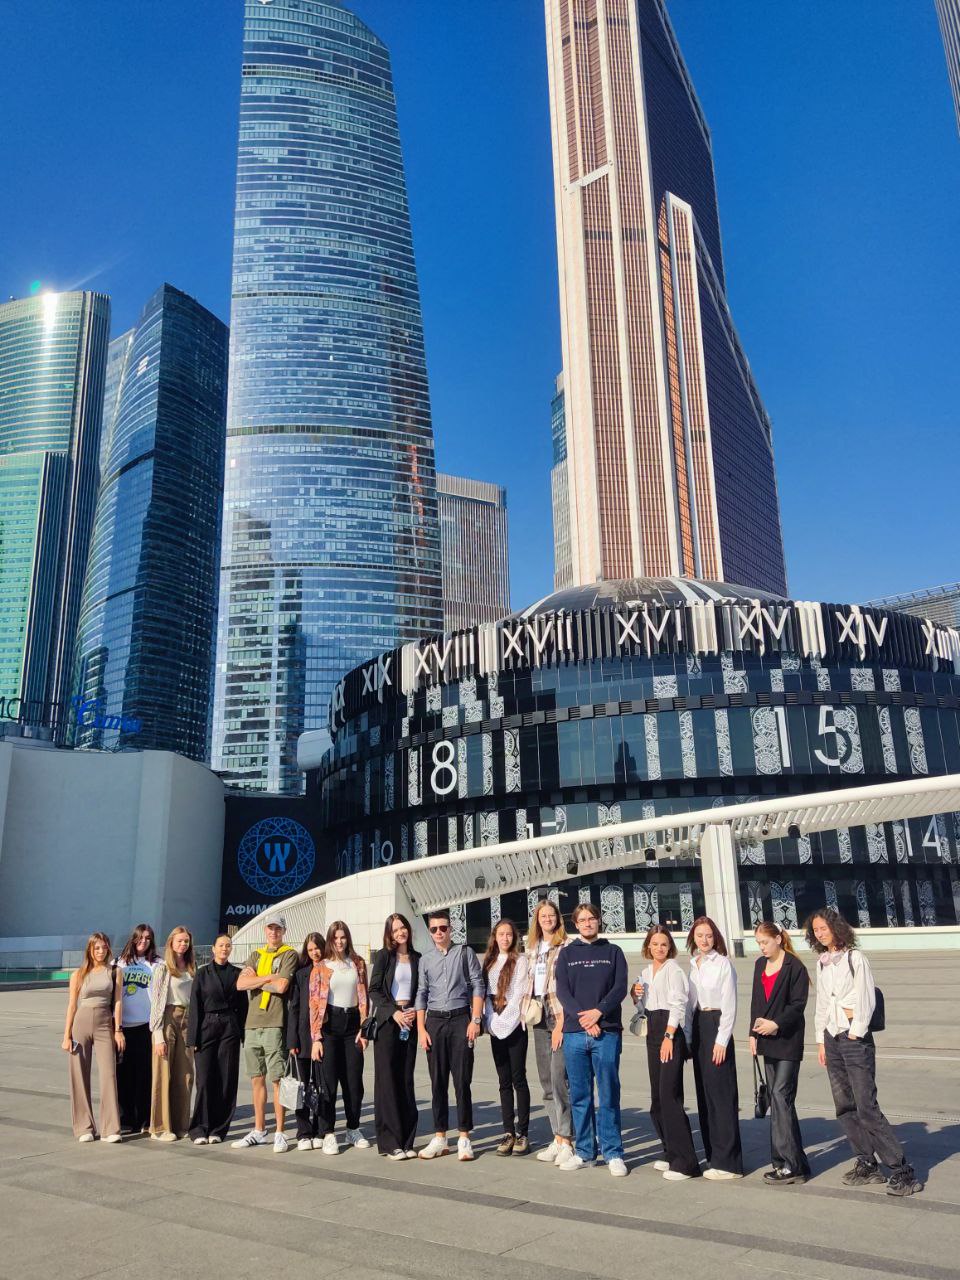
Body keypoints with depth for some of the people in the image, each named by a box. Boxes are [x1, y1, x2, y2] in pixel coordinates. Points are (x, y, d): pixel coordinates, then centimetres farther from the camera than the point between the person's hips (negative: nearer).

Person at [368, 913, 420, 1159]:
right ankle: (389, 1142, 1)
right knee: (387, 1080, -3)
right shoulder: (384, 956, -1)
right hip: (387, 1021, -3)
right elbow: (374, 990, -4)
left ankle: (406, 1141, 11)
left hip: (409, 1021, 3)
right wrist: (394, 1012, -13)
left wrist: (415, 1011, -5)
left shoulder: (417, 958, 9)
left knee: (406, 1081, 5)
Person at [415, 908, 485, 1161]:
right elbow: (421, 995, 11)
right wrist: (421, 1029, 3)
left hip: (460, 1019, -3)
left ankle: (464, 1138, 5)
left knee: (462, 1081, -2)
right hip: (434, 1021, 3)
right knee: (438, 1082, 6)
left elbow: (477, 986, -1)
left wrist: (476, 1020, -9)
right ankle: (439, 1137, 14)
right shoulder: (425, 960, 10)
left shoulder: (465, 953, 2)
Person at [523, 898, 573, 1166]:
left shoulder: (565, 947, -7)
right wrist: (529, 1010, 10)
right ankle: (557, 1138, 18)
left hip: (560, 1014, -7)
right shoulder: (533, 948, 15)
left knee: (559, 1078, -11)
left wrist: (561, 1023, -16)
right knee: (546, 1080, 10)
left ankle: (567, 1141, -3)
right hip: (539, 1015, 7)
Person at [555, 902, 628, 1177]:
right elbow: (562, 991, 2)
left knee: (609, 1094, 0)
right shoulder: (567, 954, 11)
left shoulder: (613, 952, 9)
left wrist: (598, 1012, -15)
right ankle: (584, 1151, 17)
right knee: (579, 1095, 7)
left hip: (607, 1032, -1)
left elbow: (620, 988, -1)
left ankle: (613, 1153, 8)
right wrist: (582, 1018, -12)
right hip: (574, 1033, 2)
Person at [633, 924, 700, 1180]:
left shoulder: (673, 969, -7)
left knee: (669, 1095, -13)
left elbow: (677, 1004, -15)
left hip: (672, 1030, -8)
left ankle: (685, 1163, -9)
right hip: (653, 1031, 8)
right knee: (657, 1097, 11)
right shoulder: (646, 972, 15)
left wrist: (669, 1037, -21)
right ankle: (671, 1153, 23)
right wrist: (637, 996, 1)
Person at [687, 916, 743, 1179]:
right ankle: (713, 1154, 19)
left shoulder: (723, 963, -8)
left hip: (716, 1025, -7)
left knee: (721, 1093, -6)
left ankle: (727, 1162, -1)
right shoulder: (693, 964, 11)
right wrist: (689, 1035, 12)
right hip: (698, 1026, 7)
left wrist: (721, 1040, -14)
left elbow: (729, 1006, -10)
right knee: (704, 1091, 10)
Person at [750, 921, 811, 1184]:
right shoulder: (760, 965, 13)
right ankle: (794, 1162, 17)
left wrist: (776, 1024, -19)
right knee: (777, 1098, 9)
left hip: (788, 1040, -7)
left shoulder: (794, 967, -9)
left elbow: (798, 1004, -12)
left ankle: (790, 1164, -6)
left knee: (780, 1096, -11)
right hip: (767, 1041, 8)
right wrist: (754, 1032, 8)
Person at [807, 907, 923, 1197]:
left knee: (867, 1108, -10)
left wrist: (855, 1035, -11)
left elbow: (866, 999, -10)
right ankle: (867, 1164, 17)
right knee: (845, 1108, 8)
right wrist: (822, 1040, 14)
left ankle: (902, 1171, -4)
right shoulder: (822, 963, 12)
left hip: (855, 1038, -7)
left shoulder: (855, 958, -7)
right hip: (832, 1038, 7)